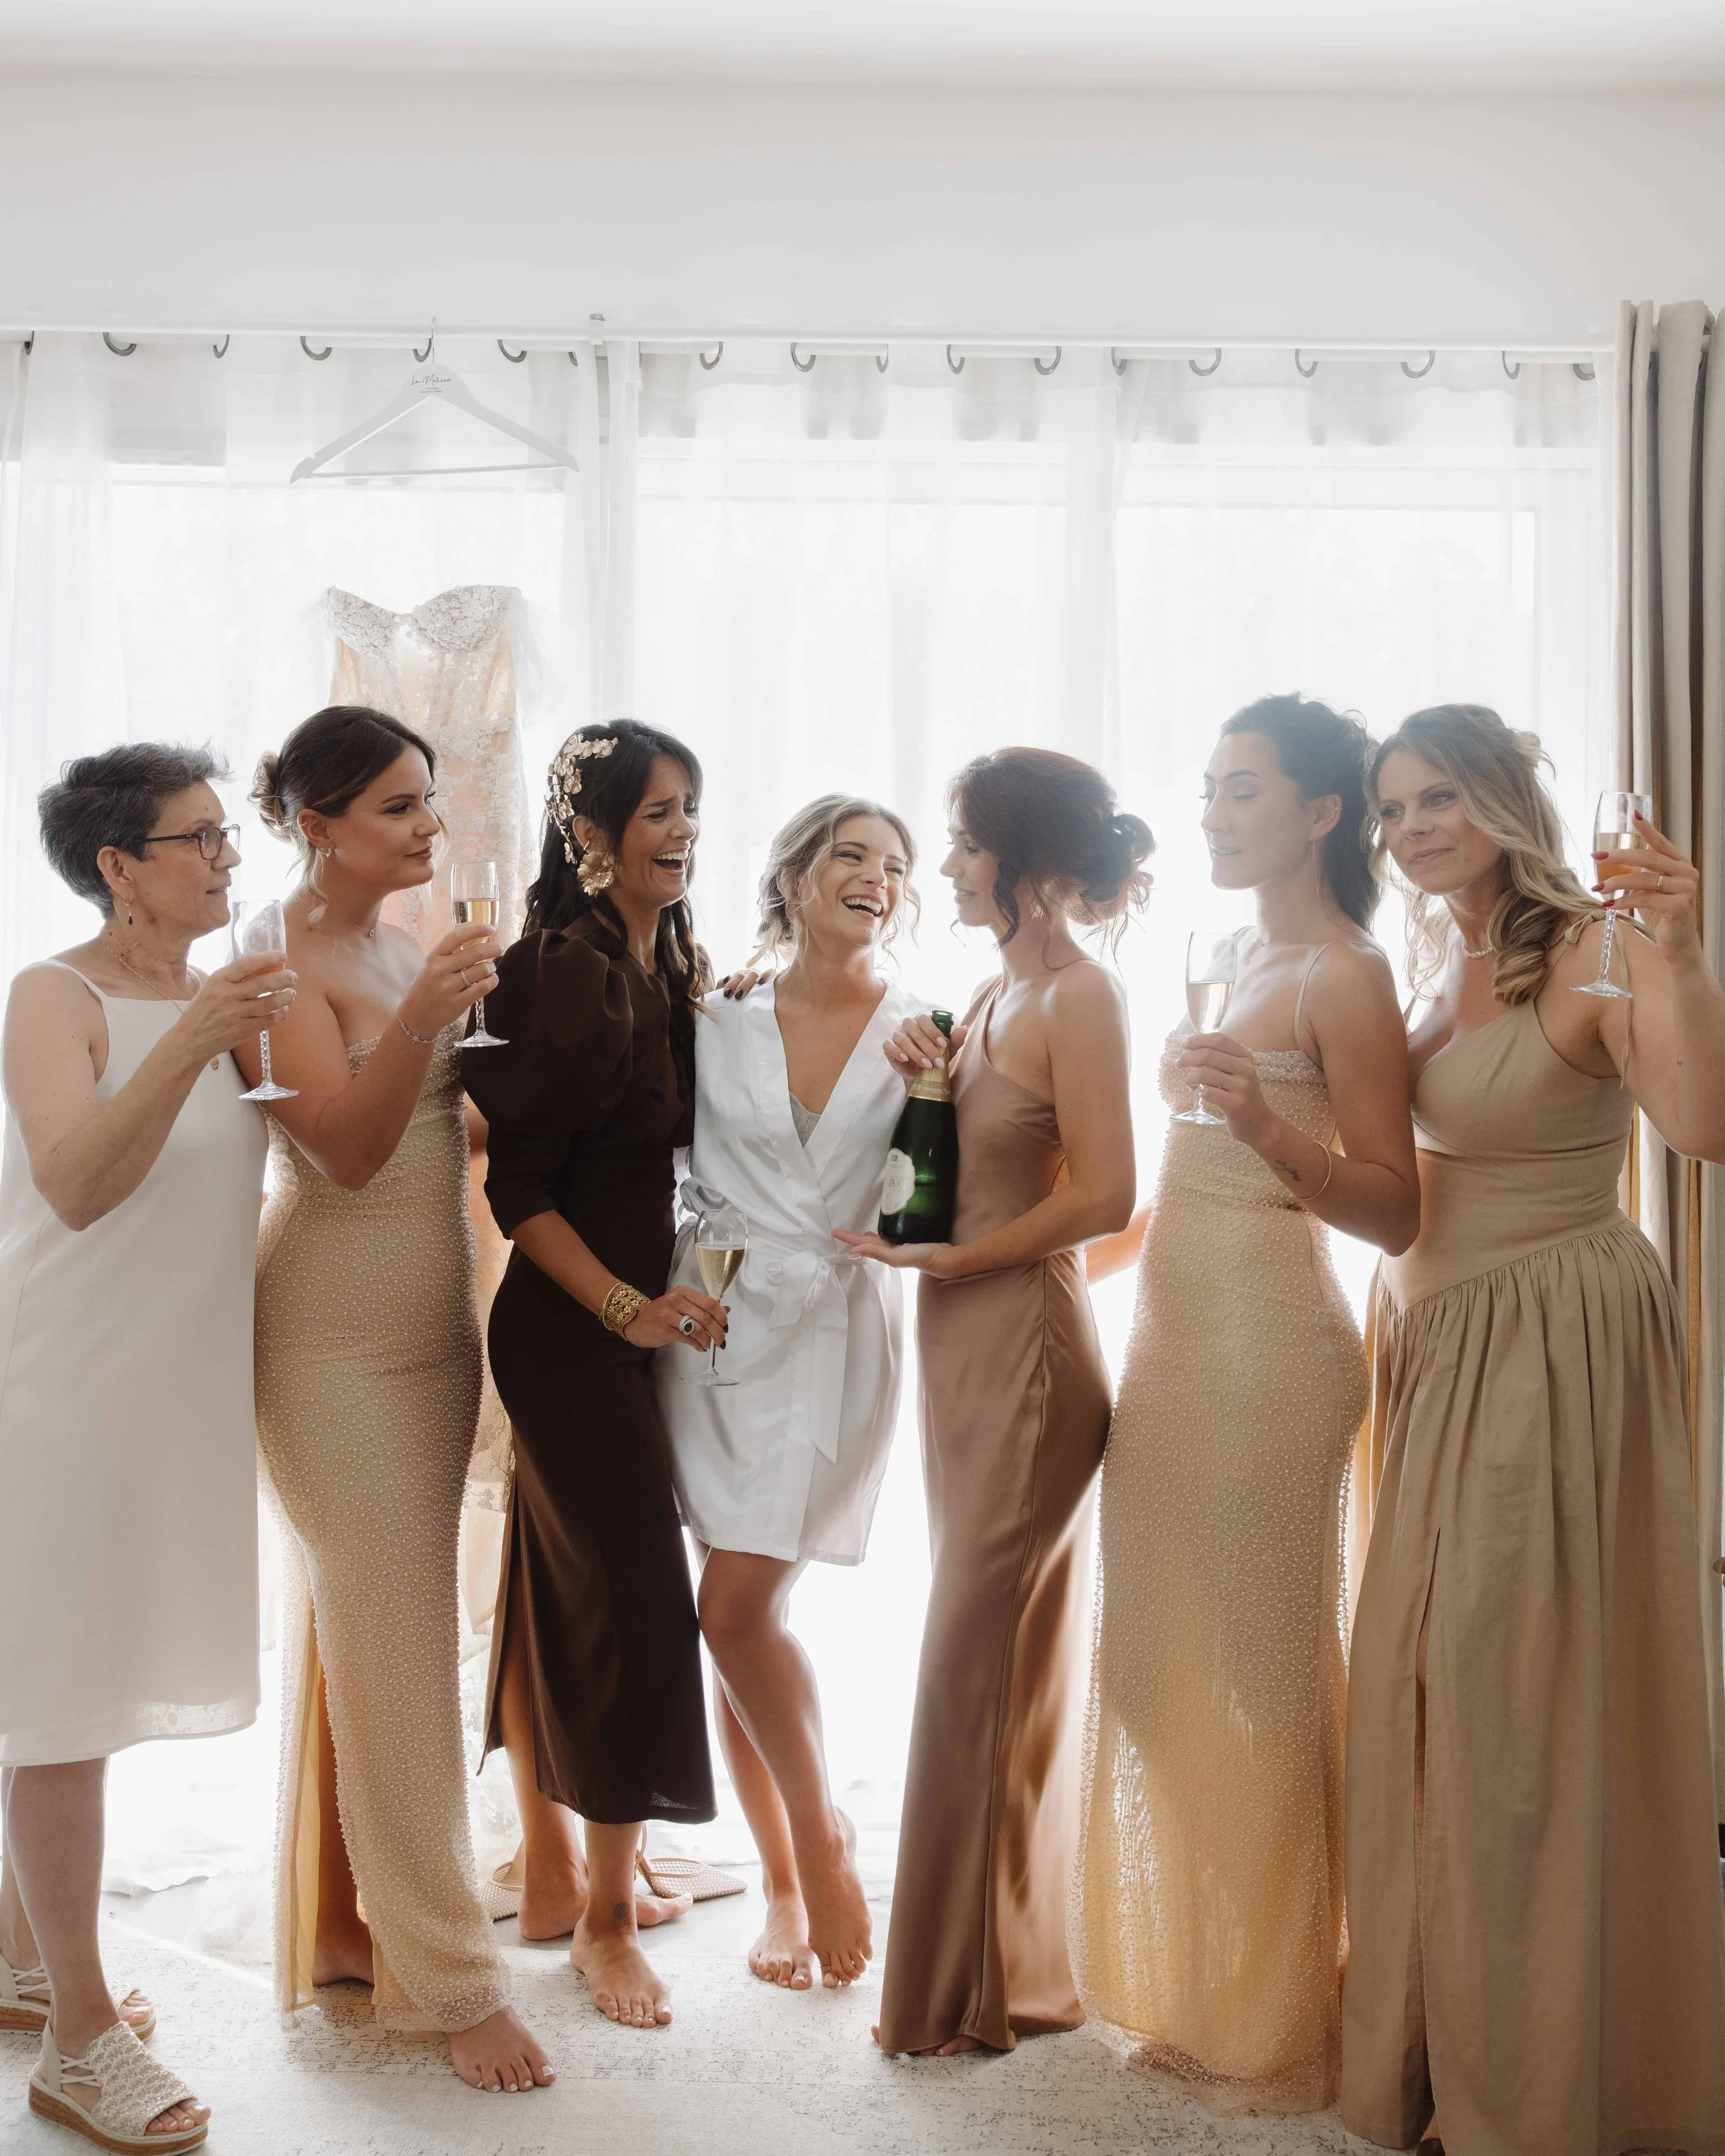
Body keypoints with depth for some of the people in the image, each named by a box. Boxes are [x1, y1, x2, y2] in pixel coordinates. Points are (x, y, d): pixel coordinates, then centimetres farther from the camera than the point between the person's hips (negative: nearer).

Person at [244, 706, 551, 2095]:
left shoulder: (408, 947, 10)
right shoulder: (284, 965, -13)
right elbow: (343, 1146, -21)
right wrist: (420, 1020, -35)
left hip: (431, 1327, 8)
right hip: (338, 1339, -8)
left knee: (365, 1630, 14)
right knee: (397, 1644, -4)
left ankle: (346, 1922, 26)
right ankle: (449, 1974, 5)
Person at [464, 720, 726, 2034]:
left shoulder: (672, 965, 9)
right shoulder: (567, 971, -17)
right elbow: (516, 1181, -17)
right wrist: (629, 1307, -19)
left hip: (639, 1308, 9)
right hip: (573, 1324, -8)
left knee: (559, 1589, 16)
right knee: (636, 1601, -3)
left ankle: (554, 1877, 30)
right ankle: (603, 1916, 13)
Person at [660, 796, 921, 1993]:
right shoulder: (716, 1017, 5)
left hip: (835, 1335, -2)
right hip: (713, 1325, 2)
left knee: (738, 1605, -10)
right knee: (744, 1614, 5)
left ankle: (820, 1834, 14)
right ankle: (788, 1883, 20)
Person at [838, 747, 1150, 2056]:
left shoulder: (1080, 993, -13)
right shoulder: (1000, 990, 13)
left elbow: (1106, 1195, -19)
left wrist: (944, 1259, -14)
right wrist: (924, 1074, 2)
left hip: (1027, 1344, -9)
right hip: (966, 1342, 9)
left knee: (976, 1657, 0)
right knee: (1014, 1652, 16)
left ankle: (975, 1989, 15)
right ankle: (1011, 1962, 29)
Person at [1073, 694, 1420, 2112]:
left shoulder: (1345, 975, -9)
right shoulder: (1243, 959, 16)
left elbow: (1396, 1211, -14)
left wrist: (1263, 1122, -27)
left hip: (1268, 1347, -9)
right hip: (1177, 1334, 9)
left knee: (1258, 1673, 0)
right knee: (1166, 1663, 13)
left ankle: (1279, 2027, 16)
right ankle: (1196, 1994, 28)